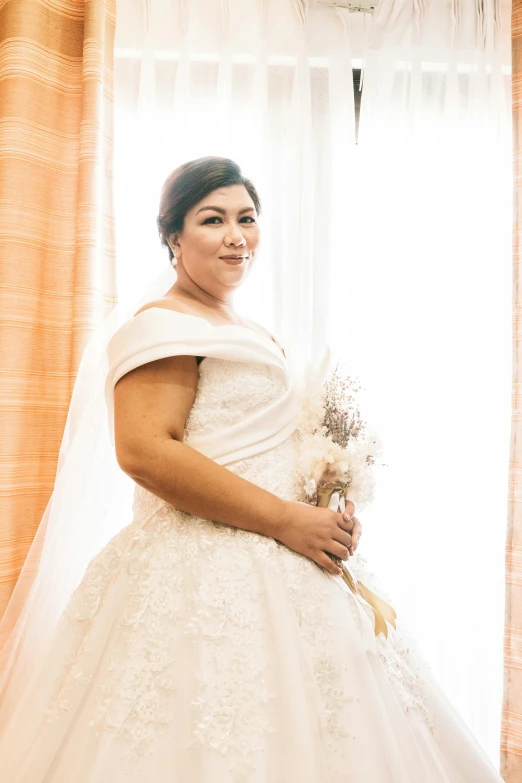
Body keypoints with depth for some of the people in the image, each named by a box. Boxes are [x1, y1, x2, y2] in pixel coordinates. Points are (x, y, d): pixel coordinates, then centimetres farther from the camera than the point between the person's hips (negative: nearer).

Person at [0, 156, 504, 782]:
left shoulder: (257, 336, 17)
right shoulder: (162, 324, -9)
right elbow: (144, 450, -22)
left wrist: (333, 508, 6)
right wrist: (286, 519, -20)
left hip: (290, 568, 9)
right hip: (205, 573, -8)